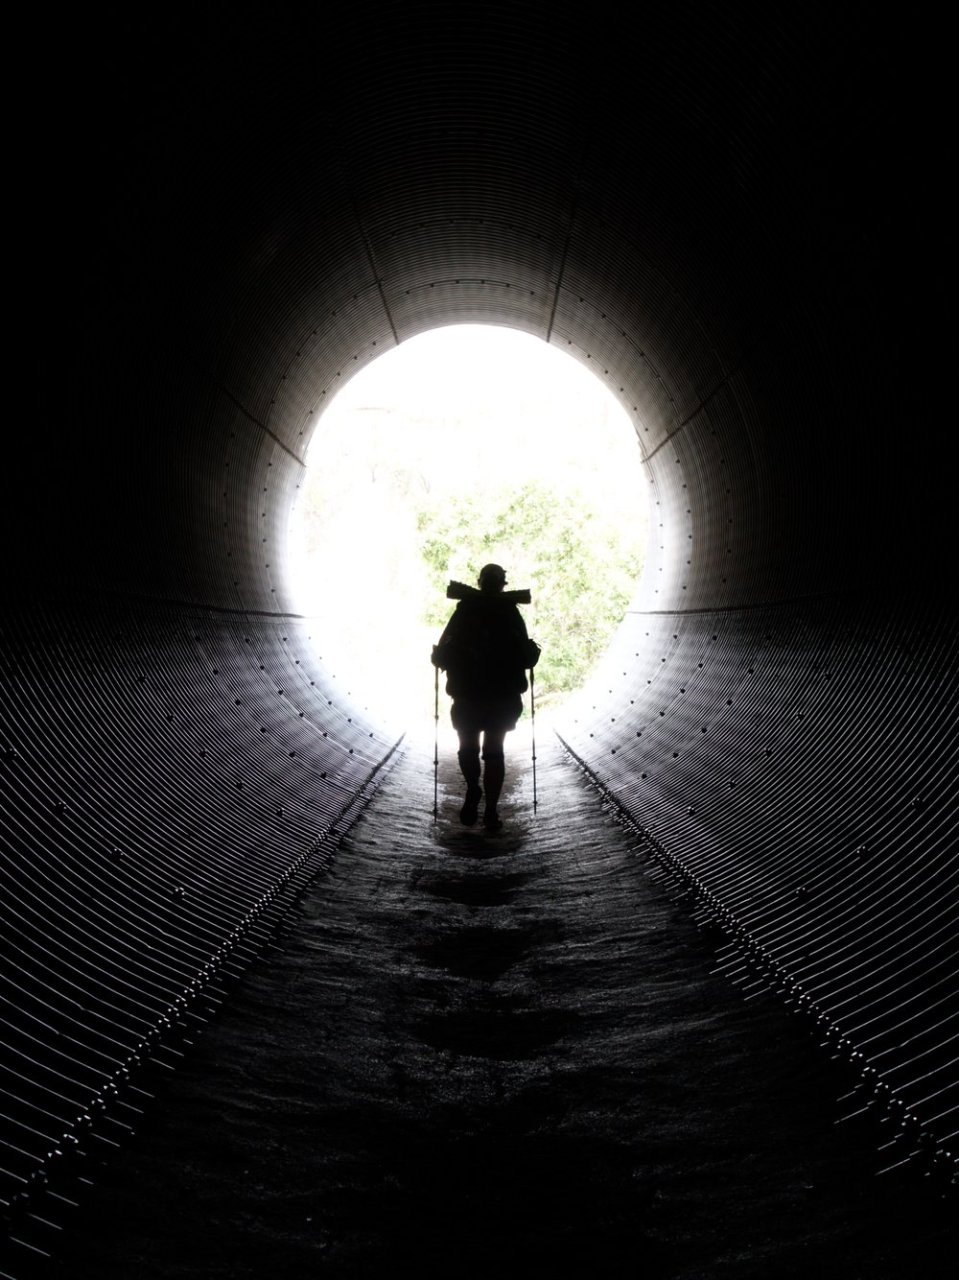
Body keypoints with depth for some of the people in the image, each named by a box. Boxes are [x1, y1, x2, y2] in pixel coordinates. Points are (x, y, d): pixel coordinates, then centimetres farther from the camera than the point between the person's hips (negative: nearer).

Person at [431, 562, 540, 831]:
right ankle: (490, 813, 6)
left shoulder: (464, 610, -3)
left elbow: (443, 654, -6)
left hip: (467, 695, 0)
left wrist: (439, 657, 16)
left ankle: (473, 789, -8)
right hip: (503, 696, 0)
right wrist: (532, 652, 19)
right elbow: (525, 657, -2)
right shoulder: (511, 613, -2)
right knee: (494, 751, 9)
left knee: (468, 746, 17)